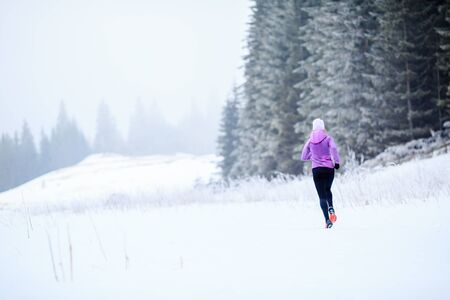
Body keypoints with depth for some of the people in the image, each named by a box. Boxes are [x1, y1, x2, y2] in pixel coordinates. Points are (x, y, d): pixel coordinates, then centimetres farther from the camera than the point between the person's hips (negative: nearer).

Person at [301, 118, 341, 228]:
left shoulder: (310, 141, 7)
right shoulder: (328, 138, 0)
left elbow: (303, 157, 14)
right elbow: (333, 148, -19)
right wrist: (336, 162, -15)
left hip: (316, 170, 0)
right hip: (329, 169, 0)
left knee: (322, 195, 1)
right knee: (327, 190, 23)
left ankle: (327, 219, -13)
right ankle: (331, 208, -5)